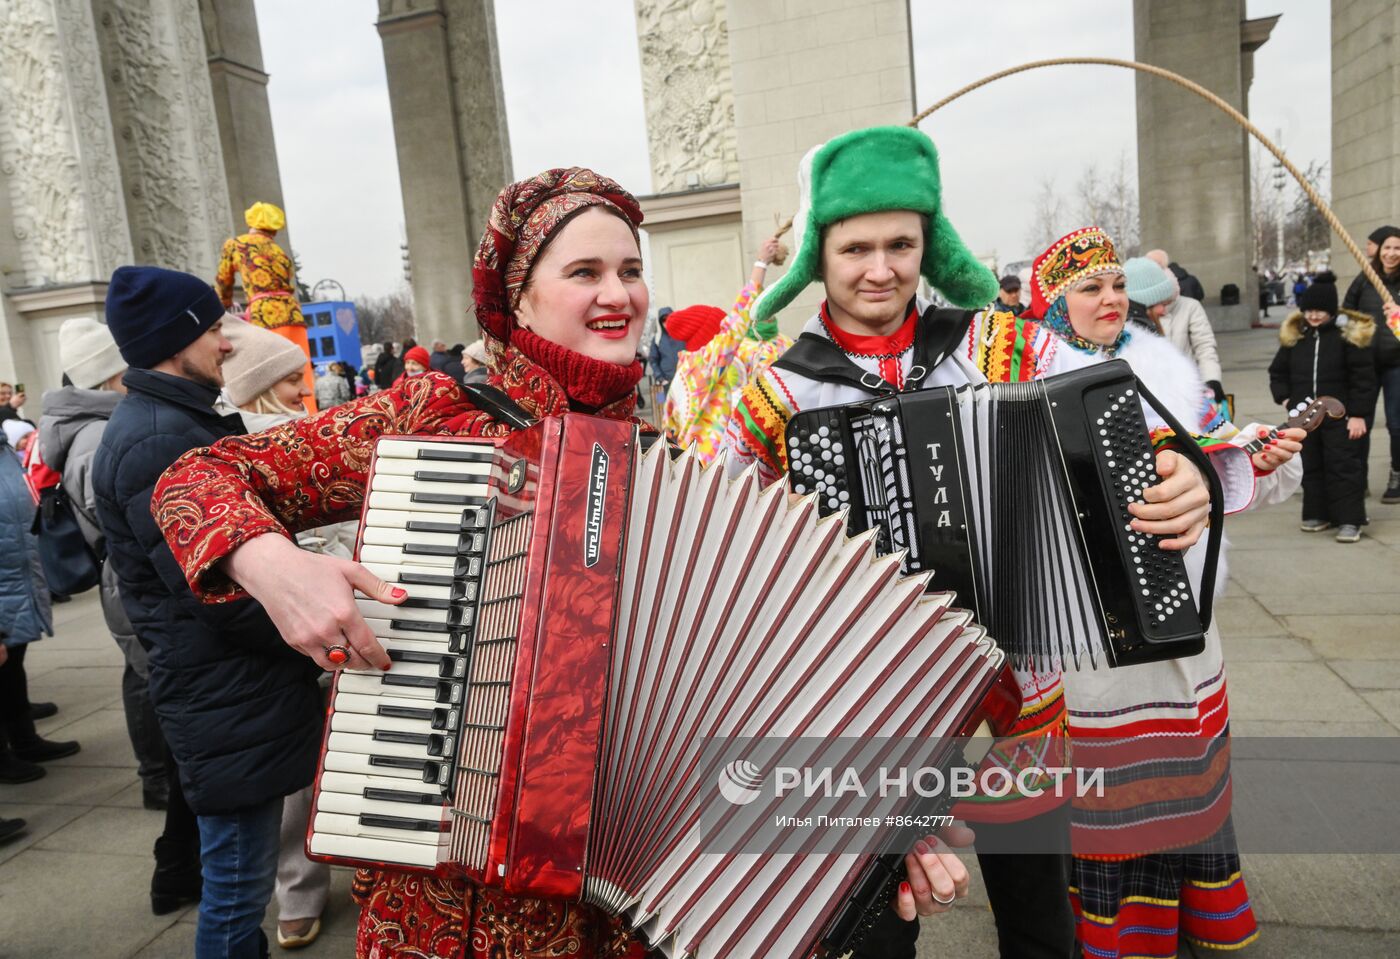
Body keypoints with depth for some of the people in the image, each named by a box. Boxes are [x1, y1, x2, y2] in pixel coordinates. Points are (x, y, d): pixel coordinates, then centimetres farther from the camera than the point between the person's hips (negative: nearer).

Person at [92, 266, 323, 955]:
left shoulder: (183, 421, 13)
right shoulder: (156, 440, -20)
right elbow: (220, 593, -23)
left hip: (232, 690, 10)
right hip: (229, 699, -10)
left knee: (240, 875, 24)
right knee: (238, 888, 3)